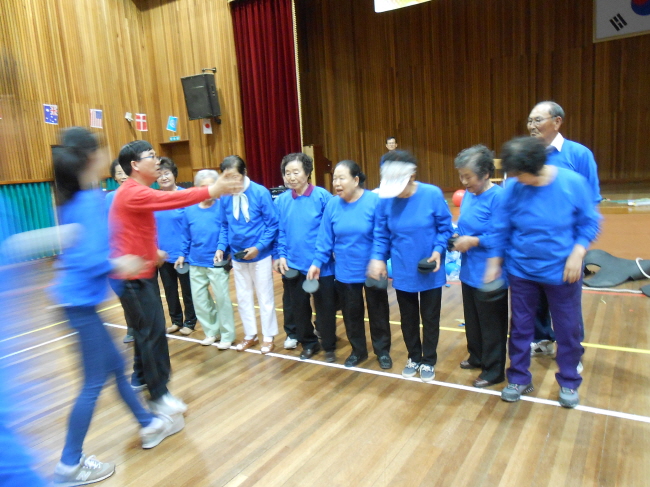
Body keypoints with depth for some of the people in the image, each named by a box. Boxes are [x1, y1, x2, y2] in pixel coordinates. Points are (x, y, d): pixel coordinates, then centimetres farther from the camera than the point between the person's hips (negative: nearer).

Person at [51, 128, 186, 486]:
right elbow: (88, 258, -26)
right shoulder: (90, 200, -19)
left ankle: (149, 424, 36)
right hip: (81, 302, -9)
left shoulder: (75, 199, 7)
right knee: (94, 382, 4)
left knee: (115, 365, 19)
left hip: (77, 298, 9)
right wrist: (117, 265, -10)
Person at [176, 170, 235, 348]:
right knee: (199, 299, 13)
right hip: (196, 263, 5)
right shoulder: (190, 210, 1)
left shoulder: (222, 207, -11)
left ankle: (227, 335, 19)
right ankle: (211, 331, 31)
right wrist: (183, 254, 9)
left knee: (222, 298, 4)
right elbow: (186, 236, 10)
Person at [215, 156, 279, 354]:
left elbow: (273, 224, -13)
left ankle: (268, 337, 24)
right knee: (243, 298, 15)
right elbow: (224, 226, 7)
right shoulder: (225, 196, -4)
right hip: (237, 257, 4)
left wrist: (259, 247, -20)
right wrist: (221, 247, -6)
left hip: (260, 256, -4)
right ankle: (250, 335, 32)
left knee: (265, 297, 8)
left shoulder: (260, 193, -17)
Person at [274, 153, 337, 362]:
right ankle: (308, 343, 36)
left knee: (325, 307, 9)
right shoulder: (281, 200, 1)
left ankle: (329, 347, 28)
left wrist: (325, 255, -13)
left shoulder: (322, 196, -11)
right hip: (293, 265, 4)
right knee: (298, 307, 16)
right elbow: (279, 231, 6)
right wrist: (281, 255, -4)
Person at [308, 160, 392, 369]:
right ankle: (358, 350, 36)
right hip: (345, 272, 3)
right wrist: (318, 262, -5)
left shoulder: (374, 201, -15)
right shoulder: (332, 205, -4)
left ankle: (382, 351, 33)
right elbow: (325, 239, 0)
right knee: (351, 313, 16)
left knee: (378, 312, 13)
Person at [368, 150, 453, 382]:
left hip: (430, 272, -2)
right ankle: (414, 357, 40)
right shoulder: (386, 200, -12)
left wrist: (438, 250, -22)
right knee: (408, 319, 18)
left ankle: (429, 361, 34)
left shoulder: (433, 194, -19)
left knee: (430, 318, 14)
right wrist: (378, 257, -14)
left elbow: (445, 228, -8)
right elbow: (381, 234, -1)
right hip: (402, 272, 2)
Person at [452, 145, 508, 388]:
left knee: (492, 323, 7)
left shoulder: (498, 197, -19)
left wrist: (473, 242, -20)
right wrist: (458, 236, -3)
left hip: (490, 275, -8)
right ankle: (477, 357, 41)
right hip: (469, 271, 8)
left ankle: (494, 370, 23)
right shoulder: (468, 195, 6)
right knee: (472, 320, 22)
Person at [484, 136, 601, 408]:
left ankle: (569, 383, 32)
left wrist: (577, 254, -15)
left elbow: (589, 222, -3)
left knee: (568, 329, 11)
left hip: (562, 271, -1)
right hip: (521, 271, 1)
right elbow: (501, 229, -2)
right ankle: (519, 379, 31)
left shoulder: (573, 183, -13)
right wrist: (494, 263, 2)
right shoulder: (512, 188, -11)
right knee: (520, 327, 12)